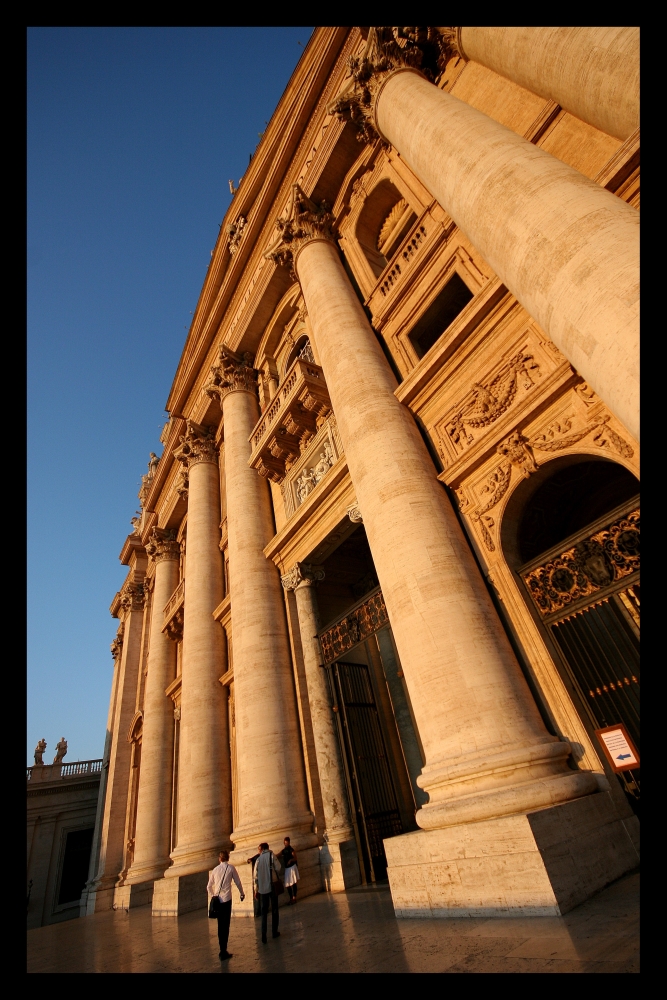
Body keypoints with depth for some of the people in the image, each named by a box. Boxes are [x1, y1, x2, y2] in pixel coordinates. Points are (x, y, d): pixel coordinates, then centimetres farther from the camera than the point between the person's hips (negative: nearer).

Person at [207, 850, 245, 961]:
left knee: (220, 925, 14)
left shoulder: (215, 869, 8)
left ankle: (222, 950, 19)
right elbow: (238, 882, 6)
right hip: (226, 899, -4)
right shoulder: (231, 868, -2)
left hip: (217, 900, 4)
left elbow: (209, 887, 14)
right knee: (225, 926, 1)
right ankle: (223, 952, -1)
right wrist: (242, 893, 23)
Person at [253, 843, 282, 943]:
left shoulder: (258, 859, 4)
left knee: (264, 911, 9)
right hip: (272, 885, -2)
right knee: (274, 909, 12)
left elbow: (255, 875, 3)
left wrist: (256, 889, 11)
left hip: (262, 888, 2)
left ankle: (263, 936, 2)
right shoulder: (271, 855, -4)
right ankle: (274, 932, 15)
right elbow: (278, 868, -7)